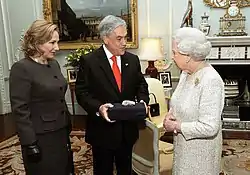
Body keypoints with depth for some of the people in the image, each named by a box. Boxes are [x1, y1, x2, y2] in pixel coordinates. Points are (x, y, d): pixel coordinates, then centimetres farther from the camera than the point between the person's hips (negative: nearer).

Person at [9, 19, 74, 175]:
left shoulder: (54, 64, 7)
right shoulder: (21, 69, -16)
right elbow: (20, 111, -18)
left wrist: (68, 126, 15)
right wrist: (30, 144, -19)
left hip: (61, 133, 7)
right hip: (41, 138, -7)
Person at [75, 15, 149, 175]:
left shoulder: (132, 60, 4)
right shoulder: (89, 61, -9)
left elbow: (141, 85, 11)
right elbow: (82, 93, -10)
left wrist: (142, 101, -9)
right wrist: (98, 107, -26)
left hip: (128, 129, 4)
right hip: (102, 130, -4)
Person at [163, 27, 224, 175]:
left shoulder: (211, 81, -26)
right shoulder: (186, 73, 0)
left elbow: (209, 127, -29)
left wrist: (176, 126, -20)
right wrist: (170, 114, -6)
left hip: (200, 150, -7)